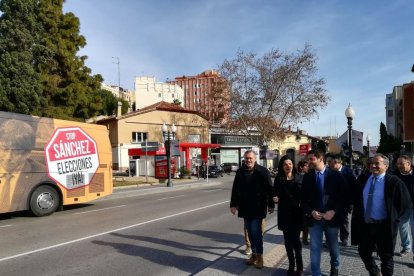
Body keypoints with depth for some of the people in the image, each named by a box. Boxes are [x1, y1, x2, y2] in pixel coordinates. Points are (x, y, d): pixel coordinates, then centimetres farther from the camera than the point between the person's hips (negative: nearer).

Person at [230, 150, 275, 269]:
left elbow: (269, 188, -5)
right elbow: (235, 189, 7)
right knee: (250, 231, 12)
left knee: (256, 231, -5)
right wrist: (233, 204, 6)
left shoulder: (263, 171, -7)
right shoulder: (240, 172, 3)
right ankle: (254, 253, 25)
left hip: (258, 207, -4)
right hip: (245, 207, 4)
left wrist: (271, 204, -5)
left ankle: (259, 256, 10)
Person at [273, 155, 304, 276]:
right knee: (288, 240, 9)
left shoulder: (299, 178, -1)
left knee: (296, 239, -2)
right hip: (284, 214, 2)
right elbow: (275, 194, 4)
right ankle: (291, 266, 22)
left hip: (297, 213, -2)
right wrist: (275, 198, -17)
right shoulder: (278, 179, 2)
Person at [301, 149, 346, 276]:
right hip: (314, 218, 1)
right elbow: (304, 198, 3)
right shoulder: (307, 177, 0)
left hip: (332, 217, 0)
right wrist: (311, 212, -12)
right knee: (315, 249, 1)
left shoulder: (336, 175, -5)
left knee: (333, 247, 19)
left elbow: (343, 197, -5)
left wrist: (334, 211, -16)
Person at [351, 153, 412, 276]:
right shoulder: (363, 178, 1)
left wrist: (393, 218, -5)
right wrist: (358, 214, 8)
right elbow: (356, 199, 15)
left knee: (386, 257, 12)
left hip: (384, 226, -5)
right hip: (365, 224, 5)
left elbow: (405, 204, -7)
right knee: (363, 252, 17)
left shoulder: (394, 182, -14)